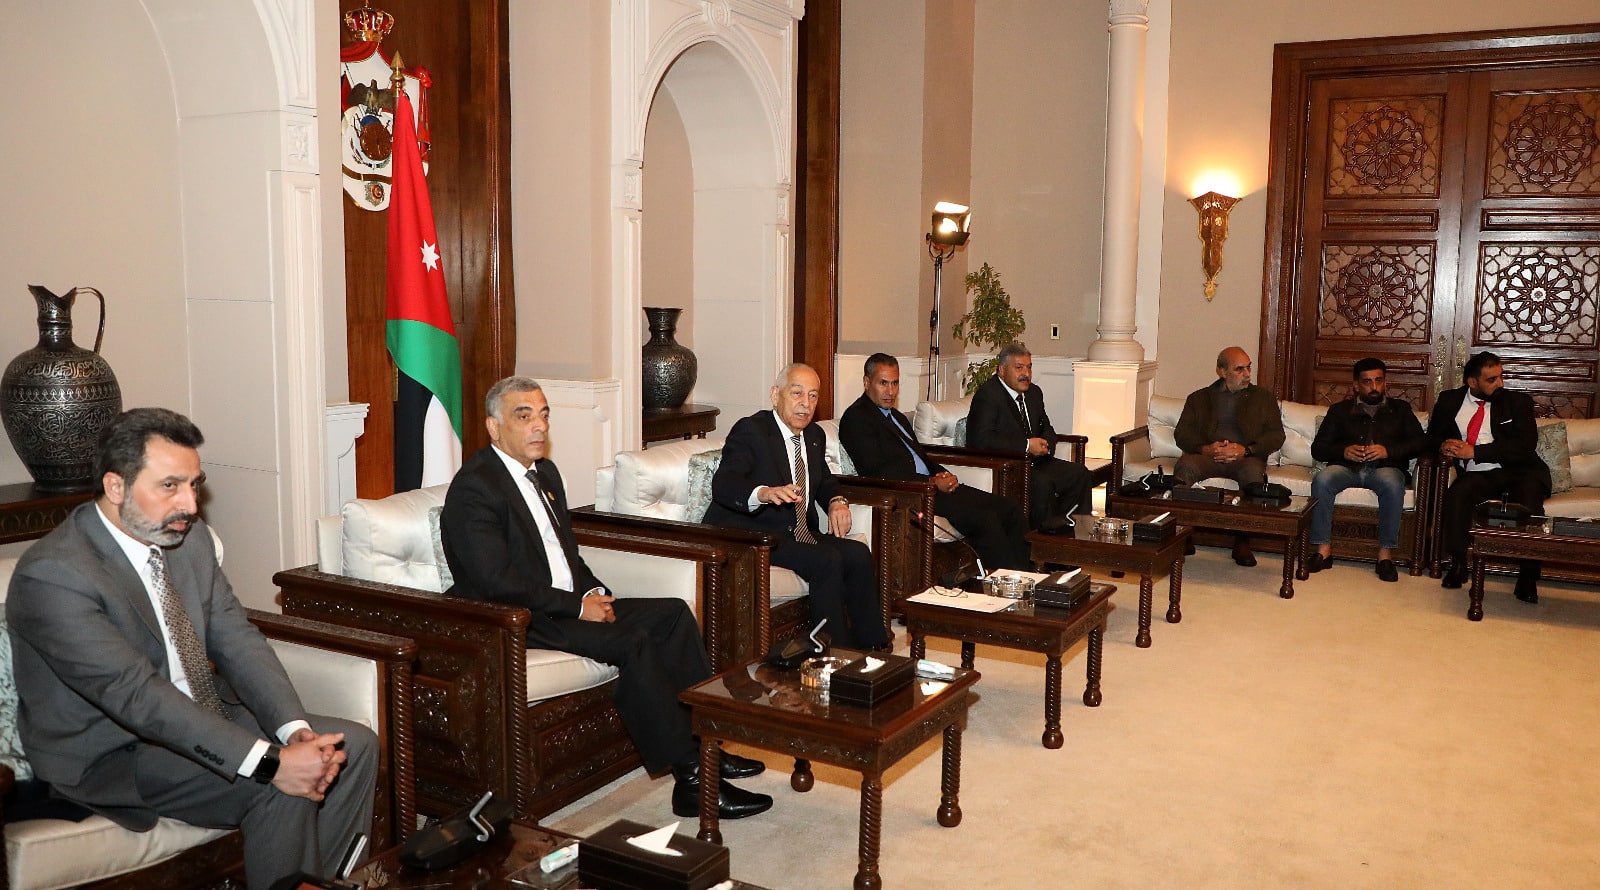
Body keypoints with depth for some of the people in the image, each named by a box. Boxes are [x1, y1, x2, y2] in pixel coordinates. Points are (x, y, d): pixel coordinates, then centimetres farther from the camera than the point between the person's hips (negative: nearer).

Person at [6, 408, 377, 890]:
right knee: (284, 790, -26)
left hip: (203, 717, 8)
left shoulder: (189, 536, 1)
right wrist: (270, 762, -36)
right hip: (109, 755, -8)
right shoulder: (52, 574, -23)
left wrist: (297, 731, -19)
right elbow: (136, 695, -31)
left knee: (354, 745, -4)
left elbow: (237, 640, -2)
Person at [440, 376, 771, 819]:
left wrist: (594, 593, 1)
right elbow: (498, 582, -22)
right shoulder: (473, 487, -14)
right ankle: (692, 778, -21)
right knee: (634, 643, -26)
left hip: (569, 605, 9)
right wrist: (577, 606, -18)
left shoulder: (545, 473, 15)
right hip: (516, 622, -9)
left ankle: (703, 742, -5)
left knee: (673, 614, -4)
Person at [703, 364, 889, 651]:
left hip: (798, 535, 8)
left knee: (858, 554, -15)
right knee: (827, 561, -27)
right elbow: (722, 484, -25)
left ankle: (873, 647, -7)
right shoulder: (750, 430, -11)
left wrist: (837, 501, 4)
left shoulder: (814, 436, 14)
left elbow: (824, 479, 30)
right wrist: (764, 493, -47)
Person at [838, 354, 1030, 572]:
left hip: (935, 487, 10)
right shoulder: (856, 418, -5)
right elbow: (878, 473, -15)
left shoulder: (896, 416, 24)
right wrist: (933, 483, -16)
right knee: (984, 518, -25)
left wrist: (945, 476, 3)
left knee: (1009, 508, -4)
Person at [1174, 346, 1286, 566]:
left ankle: (1242, 542, -26)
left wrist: (1246, 450, -10)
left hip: (1246, 457, 0)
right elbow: (1182, 434, 9)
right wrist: (1205, 448, -12)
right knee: (1185, 466, -34)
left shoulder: (1264, 397, 21)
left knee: (1254, 472, -36)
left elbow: (1276, 435, 9)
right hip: (1207, 455, 0)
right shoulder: (1199, 398, 21)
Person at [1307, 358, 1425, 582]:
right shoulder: (1340, 410, 21)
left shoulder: (1400, 409, 22)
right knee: (1321, 480, -32)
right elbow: (1318, 448, 12)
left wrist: (1388, 451, -11)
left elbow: (1418, 443, 7)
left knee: (1392, 484, -37)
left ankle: (1385, 553, -29)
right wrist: (1344, 451, -9)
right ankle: (1323, 549, -28)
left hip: (1385, 467, -1)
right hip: (1347, 467, 1)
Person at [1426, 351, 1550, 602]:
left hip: (1519, 472, -1)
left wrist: (1475, 452, -14)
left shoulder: (1518, 402, 7)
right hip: (1476, 475, 1)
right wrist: (1443, 446, -6)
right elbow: (1433, 435, 21)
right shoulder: (1450, 401, 14)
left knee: (1529, 500, -34)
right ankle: (1457, 564, -19)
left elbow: (1525, 445, -6)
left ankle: (1528, 578, -25)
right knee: (1456, 494, -32)